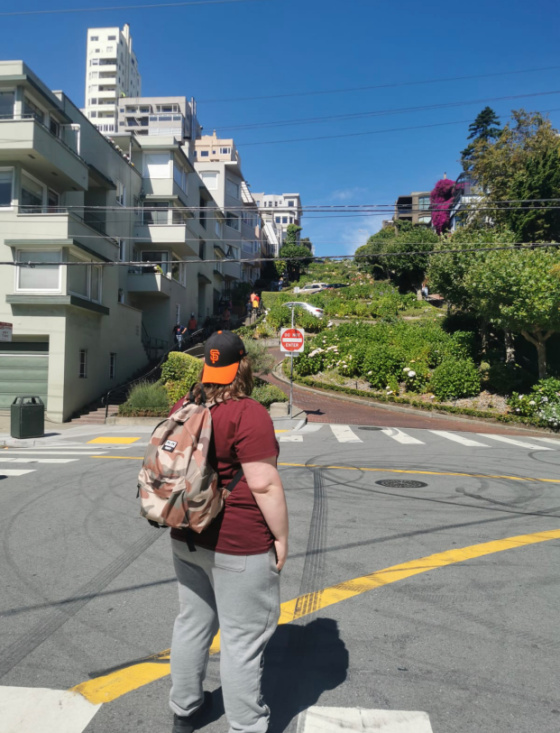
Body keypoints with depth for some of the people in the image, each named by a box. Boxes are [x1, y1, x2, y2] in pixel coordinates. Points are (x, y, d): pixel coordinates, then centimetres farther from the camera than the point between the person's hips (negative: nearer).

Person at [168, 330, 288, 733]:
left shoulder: (183, 408, 2)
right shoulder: (249, 415, -20)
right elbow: (264, 484, -22)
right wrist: (281, 536, -11)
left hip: (187, 537, 8)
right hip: (239, 546, -7)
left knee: (193, 622, 23)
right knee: (243, 639, 8)